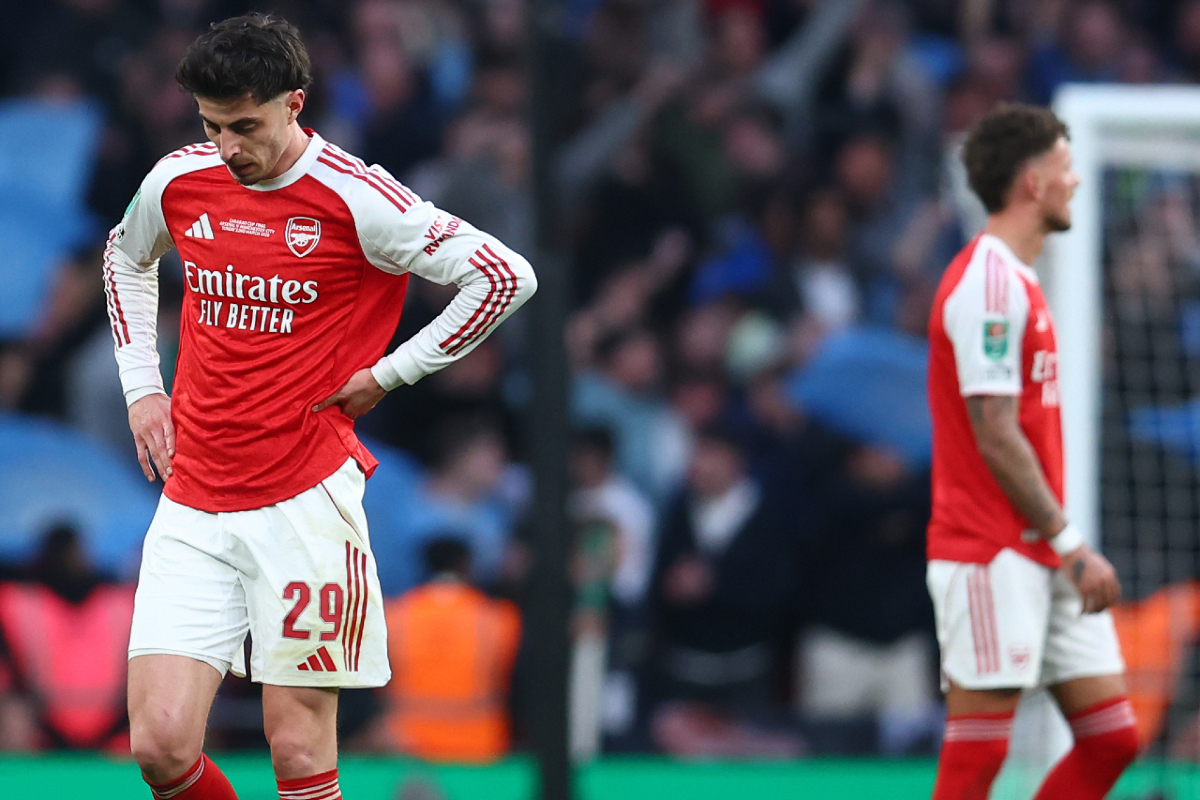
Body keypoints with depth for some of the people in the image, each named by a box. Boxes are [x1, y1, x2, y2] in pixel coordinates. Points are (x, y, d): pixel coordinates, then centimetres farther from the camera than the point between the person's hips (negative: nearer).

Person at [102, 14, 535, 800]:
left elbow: (507, 277, -7)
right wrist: (141, 386, 17)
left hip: (306, 502, -4)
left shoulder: (355, 199, -10)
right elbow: (127, 258, 28)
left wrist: (384, 376, -4)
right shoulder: (179, 182, 4)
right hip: (192, 506, 4)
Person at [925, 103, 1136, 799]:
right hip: (991, 557, -10)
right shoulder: (987, 284, -14)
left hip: (1041, 560, 10)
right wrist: (1070, 543, -17)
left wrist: (1068, 544, 16)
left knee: (1112, 736, 6)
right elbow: (995, 435, -18)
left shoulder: (1018, 282, 17)